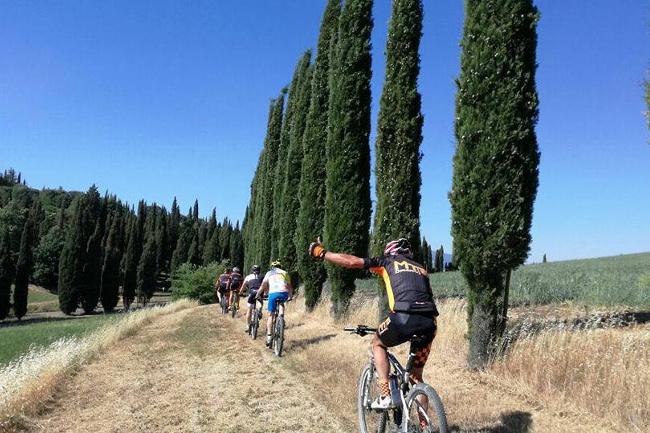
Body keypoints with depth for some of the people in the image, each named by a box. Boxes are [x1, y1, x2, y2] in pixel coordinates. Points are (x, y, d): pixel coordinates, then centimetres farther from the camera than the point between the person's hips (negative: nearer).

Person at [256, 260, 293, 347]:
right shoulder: (285, 273, 26)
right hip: (284, 294, 1)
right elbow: (290, 287, 24)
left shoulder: (269, 273, 23)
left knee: (270, 315, 8)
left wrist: (257, 295, 26)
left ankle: (269, 336, 0)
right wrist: (290, 296, 38)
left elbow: (263, 286, 15)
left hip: (273, 293, -1)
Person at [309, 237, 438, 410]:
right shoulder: (421, 268, 32)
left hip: (404, 317, -5)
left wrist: (322, 253, 21)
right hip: (430, 323, 5)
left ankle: (385, 396, 14)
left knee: (378, 343, 26)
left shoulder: (388, 261, 18)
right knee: (416, 376, 22)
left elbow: (352, 262, 11)